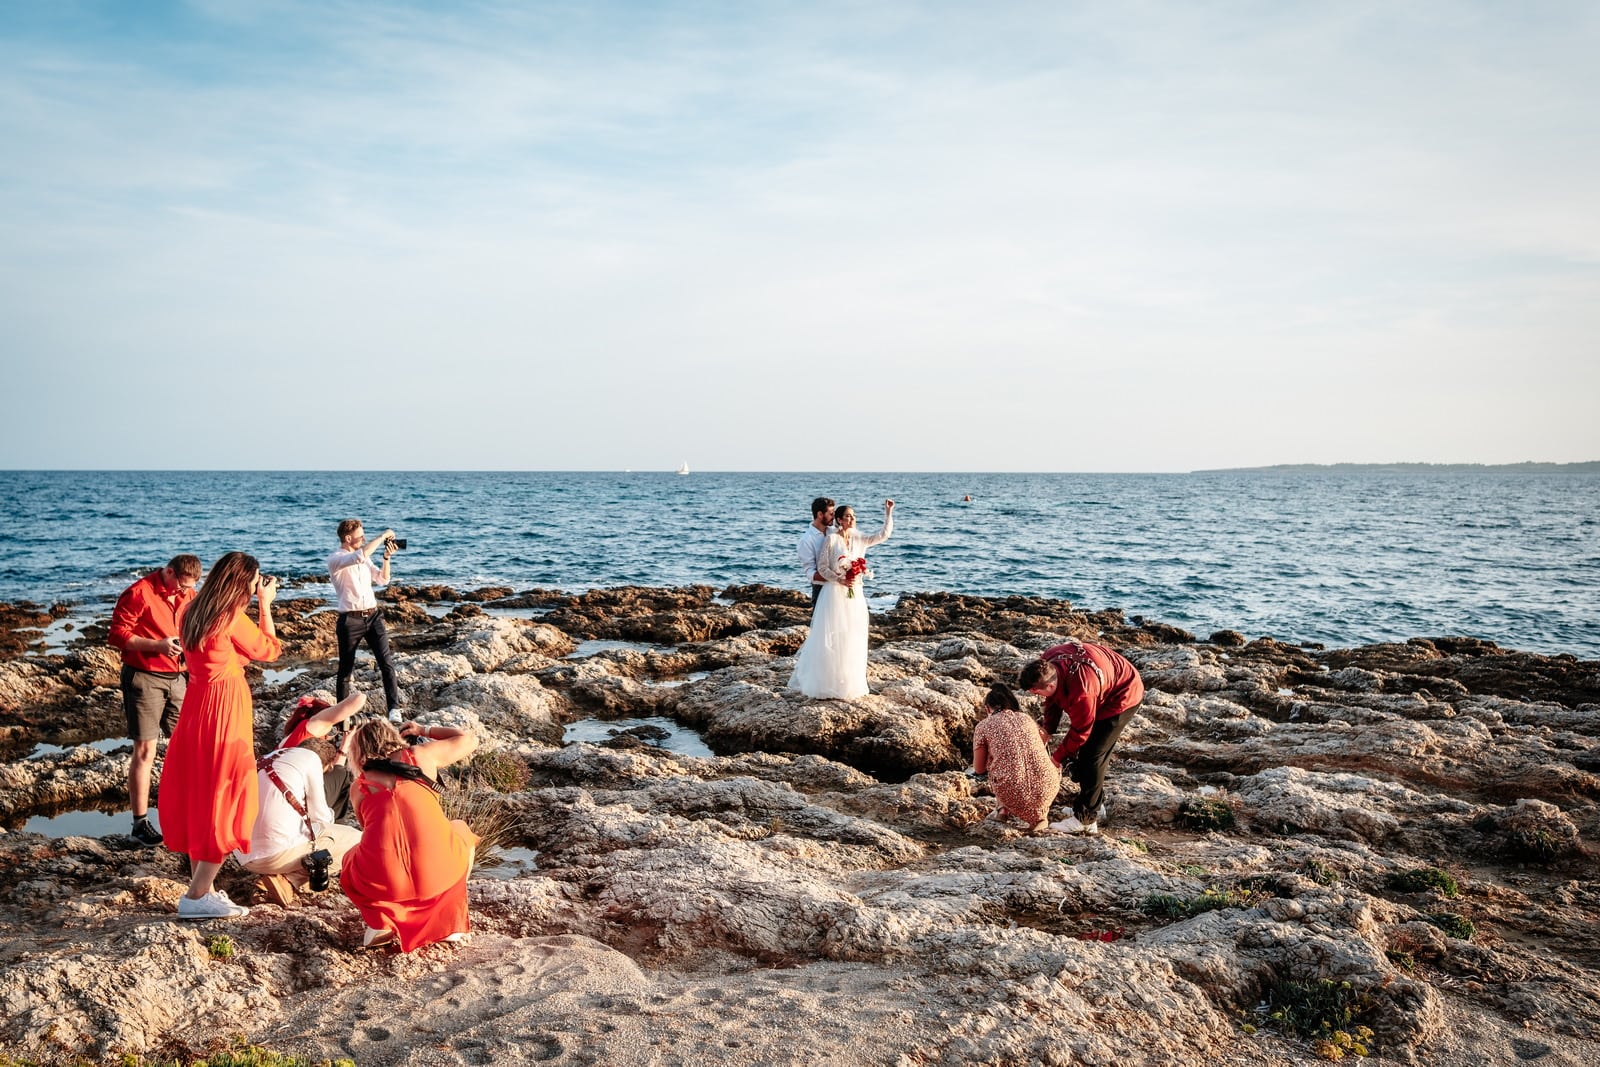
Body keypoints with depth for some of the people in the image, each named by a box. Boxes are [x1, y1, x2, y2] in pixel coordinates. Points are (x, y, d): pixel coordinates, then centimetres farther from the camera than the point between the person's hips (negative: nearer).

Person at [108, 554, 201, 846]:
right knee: (145, 750, -3)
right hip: (144, 678, -6)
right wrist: (158, 645, -23)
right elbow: (118, 635, -13)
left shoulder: (189, 595, 7)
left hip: (177, 677, 6)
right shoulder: (139, 593, -12)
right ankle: (140, 822, 5)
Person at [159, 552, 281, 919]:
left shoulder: (193, 614, 7)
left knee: (198, 795, 16)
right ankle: (197, 895, 0)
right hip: (224, 710, -9)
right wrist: (266, 605, 6)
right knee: (225, 800, -2)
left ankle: (201, 882, 26)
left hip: (196, 704, 9)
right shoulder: (233, 619, -17)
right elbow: (269, 650, -4)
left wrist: (255, 605, 15)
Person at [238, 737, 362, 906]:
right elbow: (321, 816, 5)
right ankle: (287, 880, -10)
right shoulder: (310, 756, 4)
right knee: (356, 839, 5)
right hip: (280, 851, -8)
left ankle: (281, 877, 3)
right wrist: (329, 814, 26)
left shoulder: (265, 759, 25)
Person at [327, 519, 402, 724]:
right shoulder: (335, 560, -8)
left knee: (386, 663, -9)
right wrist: (382, 536, -19)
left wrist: (386, 558, 5)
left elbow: (383, 579, 19)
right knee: (346, 669, 6)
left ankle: (394, 708, -12)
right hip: (350, 620, -5)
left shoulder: (364, 558, 15)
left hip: (373, 616, 5)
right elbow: (360, 556, -27)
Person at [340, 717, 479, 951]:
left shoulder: (359, 787, 17)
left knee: (350, 863, 36)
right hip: (438, 873, 0)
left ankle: (379, 923, 11)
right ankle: (449, 920, 24)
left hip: (383, 882, 1)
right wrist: (425, 730, 43)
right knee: (460, 830, 34)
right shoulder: (421, 756, 15)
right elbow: (468, 740, 31)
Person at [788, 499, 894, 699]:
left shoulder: (859, 539, 7)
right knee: (833, 639, -2)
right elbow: (823, 567, -8)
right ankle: (832, 685, 7)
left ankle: (849, 684, 18)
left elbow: (883, 535, 5)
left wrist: (888, 513, -3)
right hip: (834, 594, -5)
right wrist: (840, 580, -19)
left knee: (851, 640, 9)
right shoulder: (831, 539, -8)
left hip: (855, 595, 5)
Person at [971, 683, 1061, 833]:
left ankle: (1002, 808, 24)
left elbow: (979, 770, 15)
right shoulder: (1026, 718, 15)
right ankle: (1040, 815, 18)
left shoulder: (983, 726, 6)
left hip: (1013, 797, -2)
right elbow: (1045, 737, 37)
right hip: (1046, 791, 2)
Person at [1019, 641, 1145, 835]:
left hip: (1122, 696, -9)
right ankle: (1094, 804, 28)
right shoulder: (1046, 664, -20)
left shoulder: (1081, 692, -42)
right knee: (1082, 750, 12)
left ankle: (1085, 819, -6)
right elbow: (1053, 699, 0)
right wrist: (1047, 730, -8)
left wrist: (1057, 758, -13)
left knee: (1092, 755, -12)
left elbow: (1080, 732, -25)